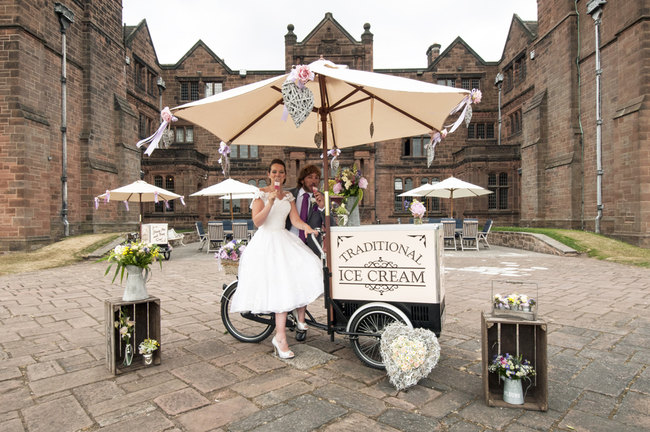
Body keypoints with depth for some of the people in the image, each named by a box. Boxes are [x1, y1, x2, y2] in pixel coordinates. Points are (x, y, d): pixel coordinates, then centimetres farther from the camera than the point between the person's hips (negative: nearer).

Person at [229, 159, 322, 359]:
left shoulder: (288, 196, 16)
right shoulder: (261, 194, 1)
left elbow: (295, 219, 5)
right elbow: (257, 221, -10)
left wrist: (307, 227, -16)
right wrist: (270, 203, -22)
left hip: (285, 240, 5)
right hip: (267, 241, -5)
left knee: (304, 272, -16)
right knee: (280, 286, -15)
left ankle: (301, 317, 2)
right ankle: (280, 337, -11)